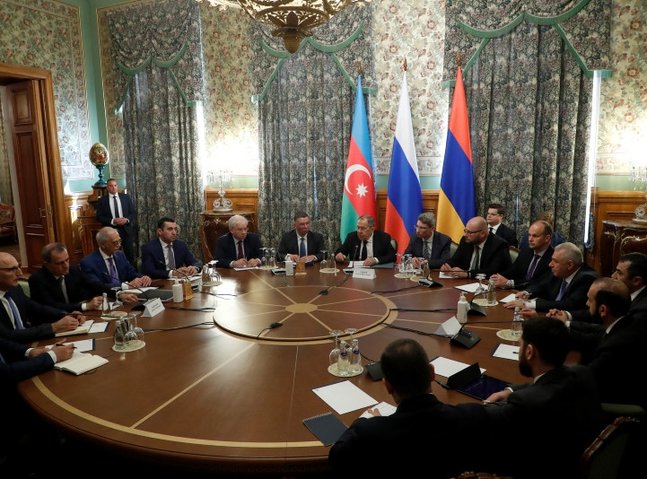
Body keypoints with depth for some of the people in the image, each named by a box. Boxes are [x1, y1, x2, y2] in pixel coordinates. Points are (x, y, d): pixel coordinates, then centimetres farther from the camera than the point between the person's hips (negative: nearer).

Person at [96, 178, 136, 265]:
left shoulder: (126, 197, 7)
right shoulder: (102, 200, 2)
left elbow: (133, 212, 6)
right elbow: (99, 217, -2)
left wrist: (127, 219, -14)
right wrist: (112, 221, -17)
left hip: (126, 229, 2)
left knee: (130, 254, 6)